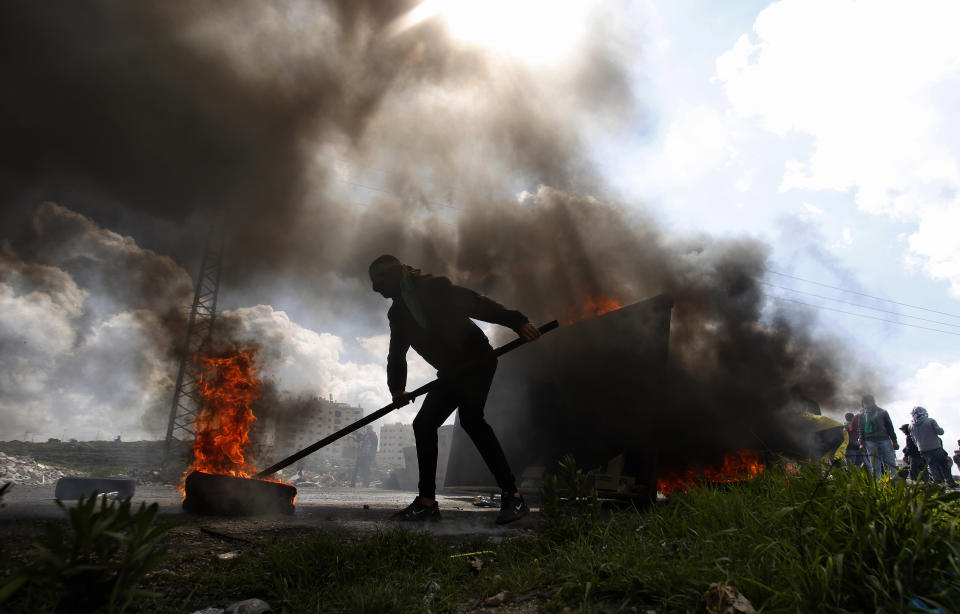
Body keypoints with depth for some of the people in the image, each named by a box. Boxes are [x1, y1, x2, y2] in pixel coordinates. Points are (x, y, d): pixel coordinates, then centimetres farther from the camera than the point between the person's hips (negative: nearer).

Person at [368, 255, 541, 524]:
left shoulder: (434, 287, -7)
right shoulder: (397, 314, 13)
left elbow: (477, 303, -13)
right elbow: (396, 355, 15)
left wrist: (517, 322, -20)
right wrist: (396, 388, 1)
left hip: (477, 360, -8)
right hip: (451, 374, 8)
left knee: (470, 418, -24)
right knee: (423, 424, 2)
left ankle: (512, 496, -20)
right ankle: (427, 502, 11)